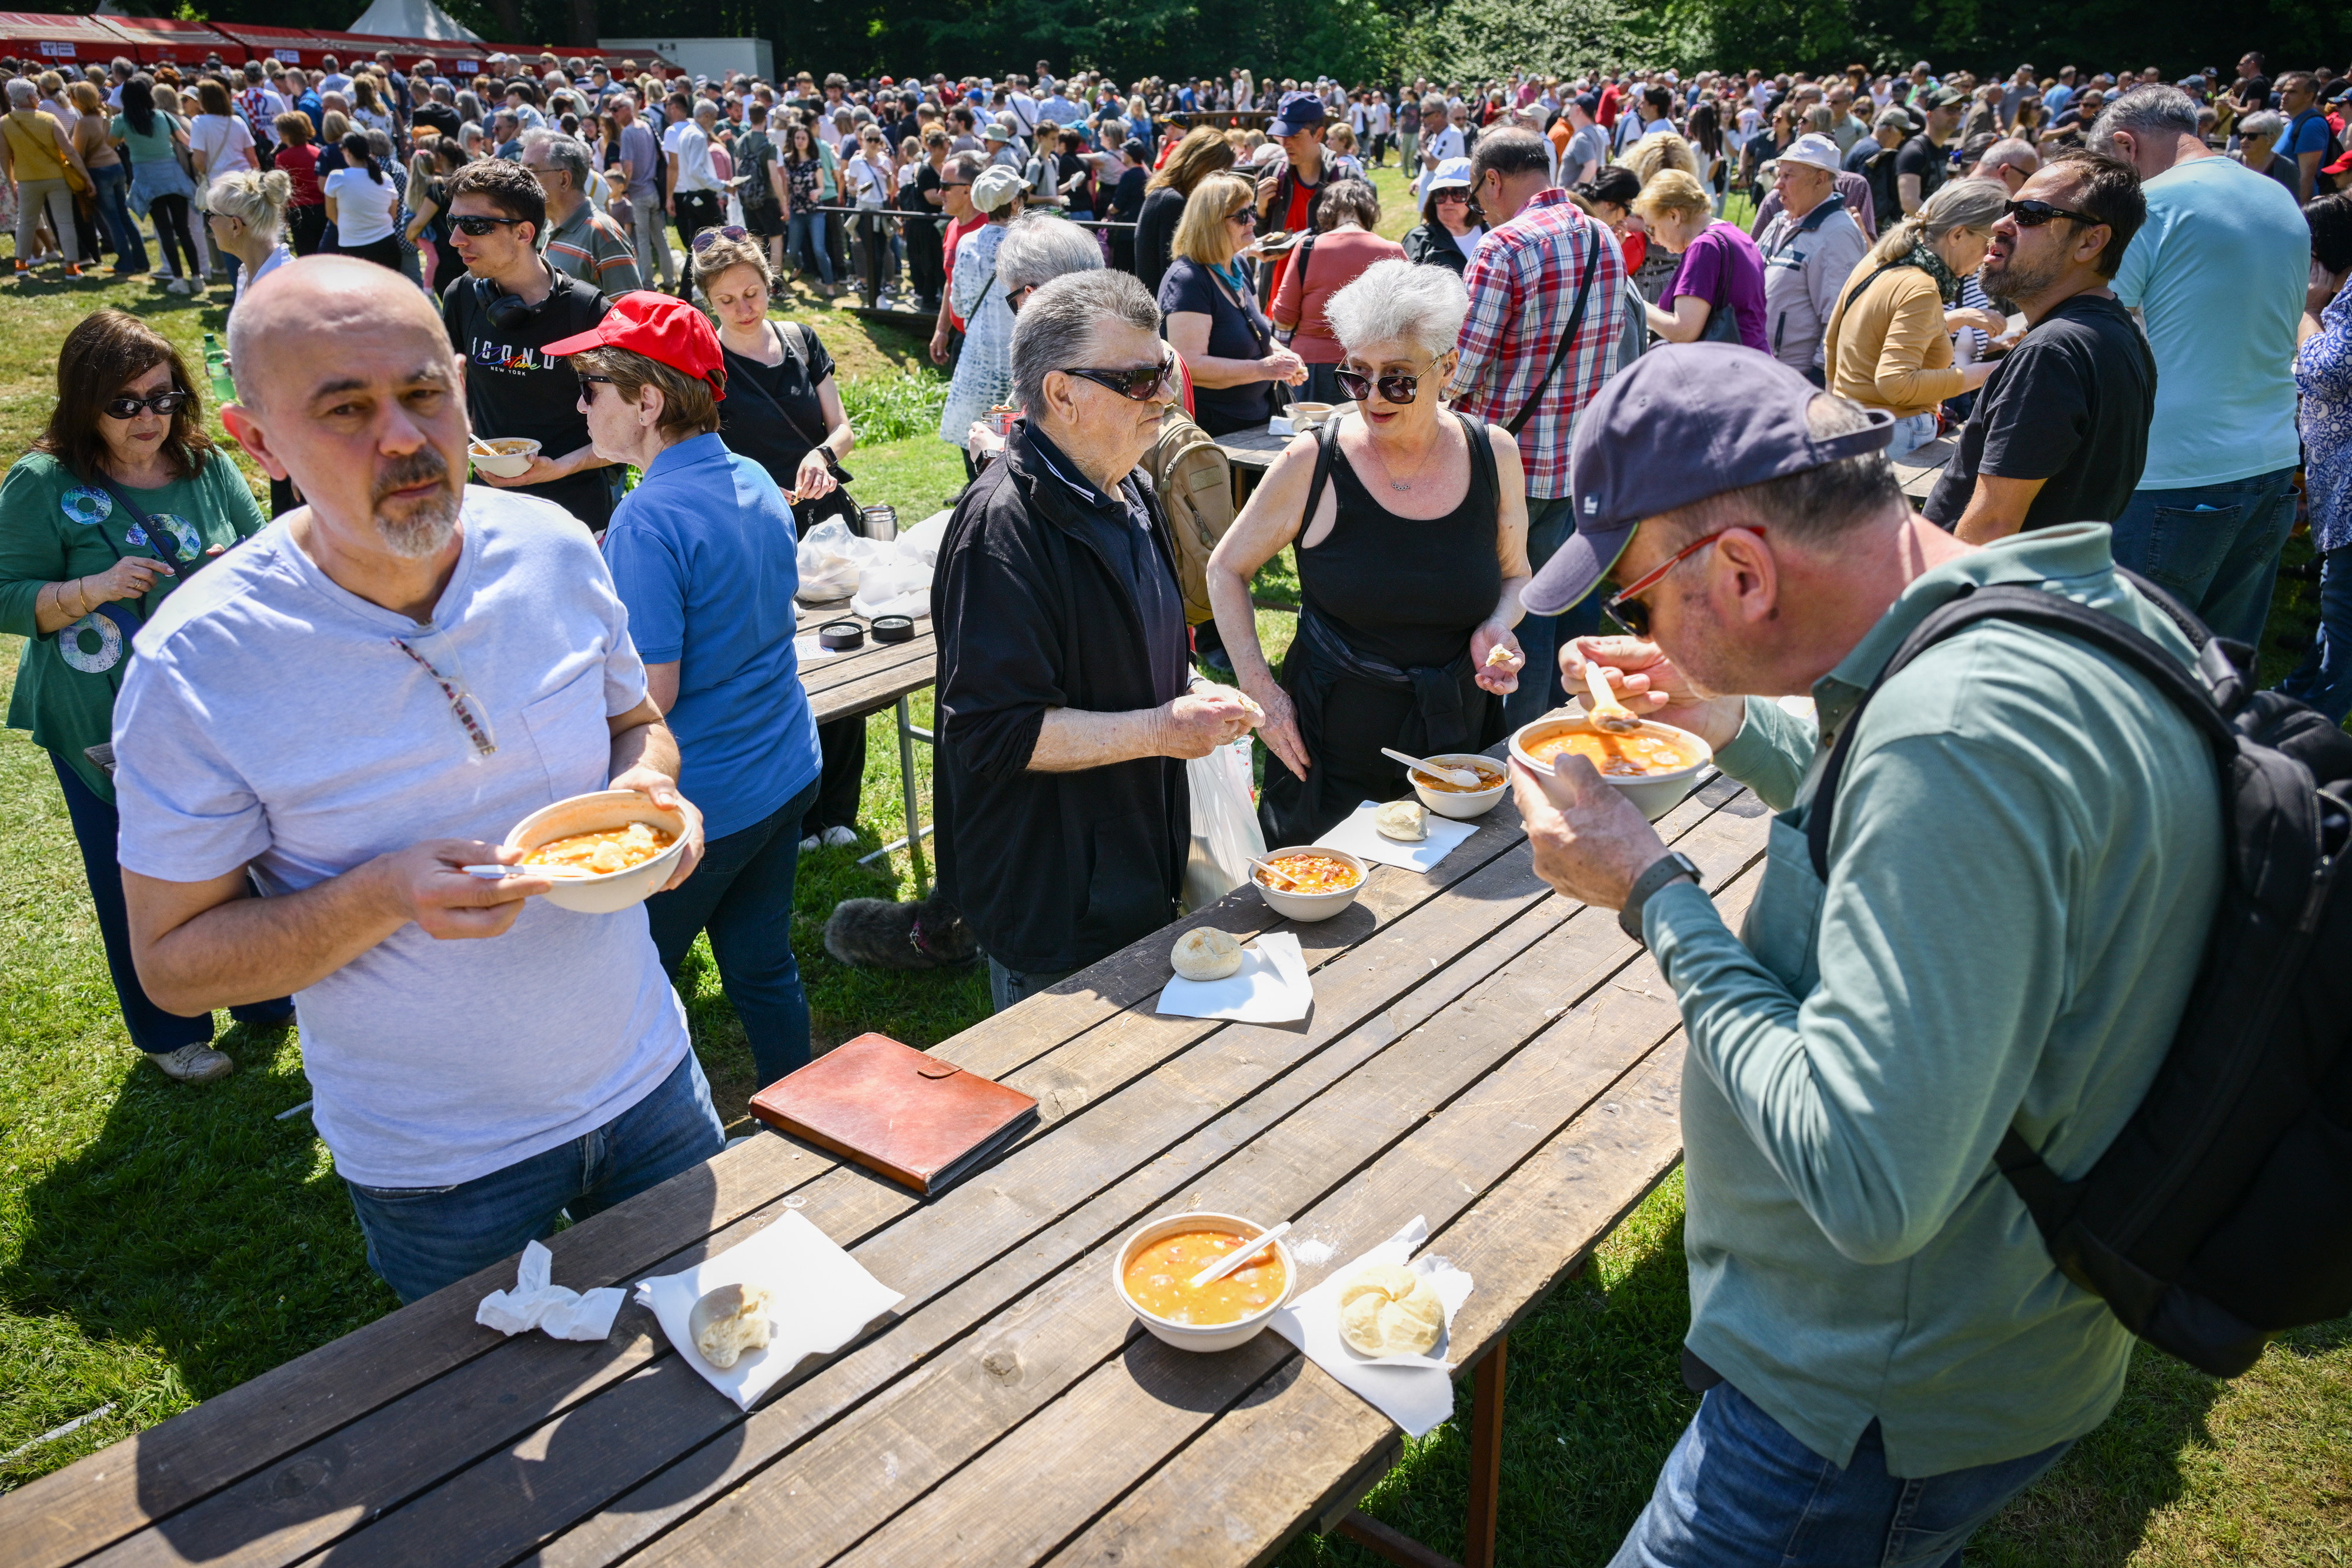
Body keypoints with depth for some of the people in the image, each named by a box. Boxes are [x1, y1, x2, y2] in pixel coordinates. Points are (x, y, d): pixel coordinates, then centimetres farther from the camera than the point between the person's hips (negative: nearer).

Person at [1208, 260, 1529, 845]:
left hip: (1459, 738, 3)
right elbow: (1227, 569, 0)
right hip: (1333, 746, -2)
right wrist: (1258, 687, -9)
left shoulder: (1493, 454, -3)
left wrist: (1498, 627, -8)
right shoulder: (1311, 466, -11)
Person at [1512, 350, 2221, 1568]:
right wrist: (1736, 727, 9)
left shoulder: (1959, 733, -34)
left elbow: (1864, 1182, -35)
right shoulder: (2067, 601, -1)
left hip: (1876, 1421, -9)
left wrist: (1652, 895, -26)